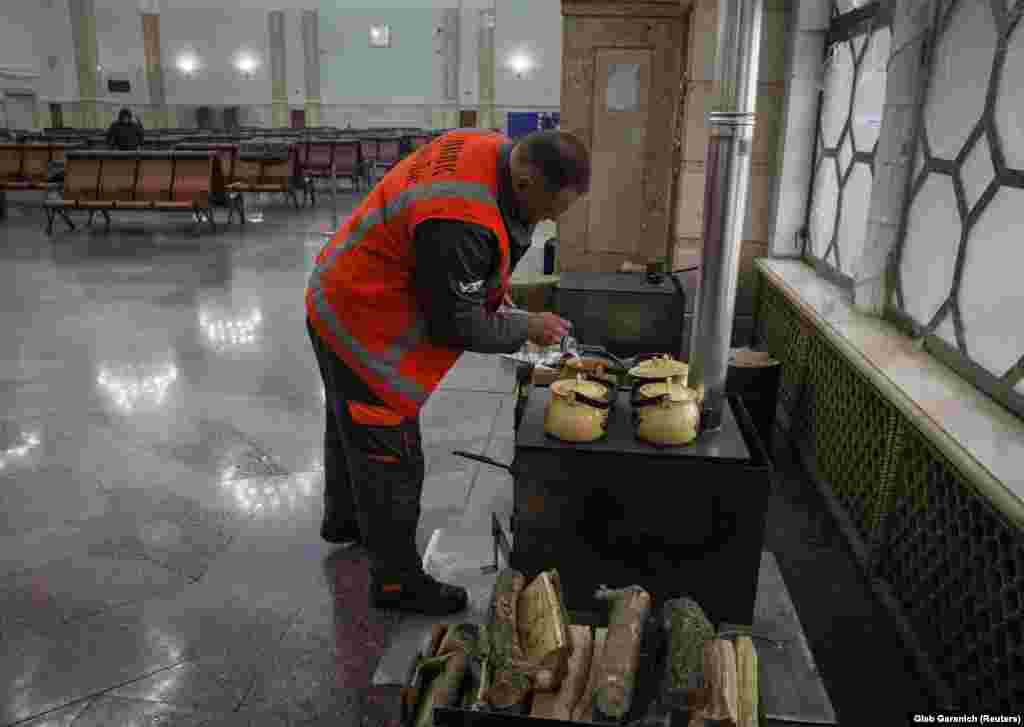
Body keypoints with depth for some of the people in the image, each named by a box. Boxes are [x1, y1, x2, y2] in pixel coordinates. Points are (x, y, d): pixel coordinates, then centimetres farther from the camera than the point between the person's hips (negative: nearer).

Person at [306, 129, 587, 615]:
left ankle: (344, 520, 52)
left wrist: (495, 294, 3)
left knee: (349, 426, 28)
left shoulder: (491, 148, -7)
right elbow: (457, 327, -24)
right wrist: (527, 327, -11)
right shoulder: (462, 226, -36)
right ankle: (397, 581, 22)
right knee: (390, 456, 3)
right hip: (363, 330, -10)